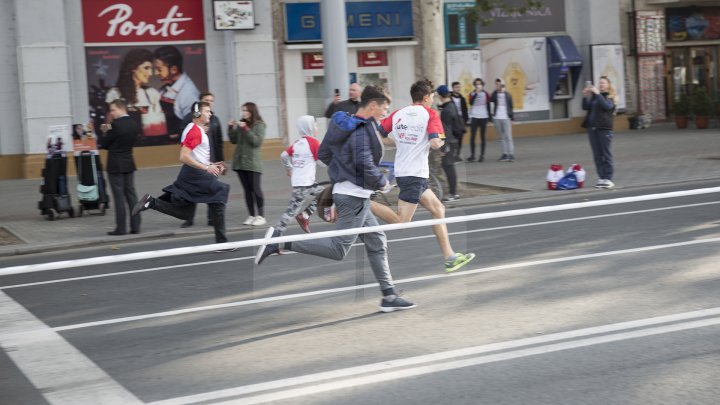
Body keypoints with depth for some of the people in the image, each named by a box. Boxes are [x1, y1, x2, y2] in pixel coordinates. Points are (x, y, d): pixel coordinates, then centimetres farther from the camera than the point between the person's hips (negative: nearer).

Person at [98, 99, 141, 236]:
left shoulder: (116, 125, -16)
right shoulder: (134, 125, 7)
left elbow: (103, 144, -10)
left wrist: (103, 132, 5)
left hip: (115, 165, -7)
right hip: (129, 164, 7)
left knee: (119, 197, -4)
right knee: (131, 194, 8)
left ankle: (121, 228, -1)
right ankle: (135, 226, 7)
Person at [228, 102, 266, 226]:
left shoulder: (259, 125, -4)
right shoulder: (241, 124, 10)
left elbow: (257, 141, -15)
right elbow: (234, 140, 14)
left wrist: (246, 129, -19)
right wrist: (232, 128, 1)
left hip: (253, 163, -5)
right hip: (240, 162, 5)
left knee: (255, 189, -4)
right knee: (247, 190, 7)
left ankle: (261, 216, 1)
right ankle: (251, 215, 11)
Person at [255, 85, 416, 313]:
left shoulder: (345, 124, 10)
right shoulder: (363, 130, -17)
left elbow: (323, 153, 16)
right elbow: (365, 165, -25)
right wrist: (383, 183, -8)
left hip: (343, 190, 10)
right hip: (354, 195, -10)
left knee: (377, 243, 14)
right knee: (338, 249, -7)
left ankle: (389, 296, 18)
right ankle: (279, 243, -10)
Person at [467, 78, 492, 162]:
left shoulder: (486, 94, 6)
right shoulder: (472, 94, 4)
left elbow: (488, 106, 9)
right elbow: (471, 102, -15)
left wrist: (490, 117, 5)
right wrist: (476, 93, -18)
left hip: (484, 117, 1)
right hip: (474, 117, 0)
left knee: (483, 137, 4)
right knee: (472, 137, -6)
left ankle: (482, 155, 8)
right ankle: (472, 155, -1)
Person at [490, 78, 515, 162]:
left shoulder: (507, 95, 2)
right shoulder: (495, 94, 7)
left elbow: (511, 107, 5)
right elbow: (491, 100, -12)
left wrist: (511, 118, 1)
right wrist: (496, 91, -13)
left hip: (506, 118, -2)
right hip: (497, 118, 3)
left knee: (508, 137, -7)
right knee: (501, 137, 7)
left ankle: (511, 154, -9)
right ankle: (504, 154, 10)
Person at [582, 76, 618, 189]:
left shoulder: (611, 97, 1)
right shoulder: (594, 96, 14)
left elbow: (607, 106, -19)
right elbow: (585, 107, 7)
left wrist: (597, 94, -21)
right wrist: (585, 96, -8)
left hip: (604, 128, -5)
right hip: (592, 128, 5)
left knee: (606, 154, -3)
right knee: (597, 155, 5)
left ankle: (608, 179, -1)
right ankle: (601, 178, 8)